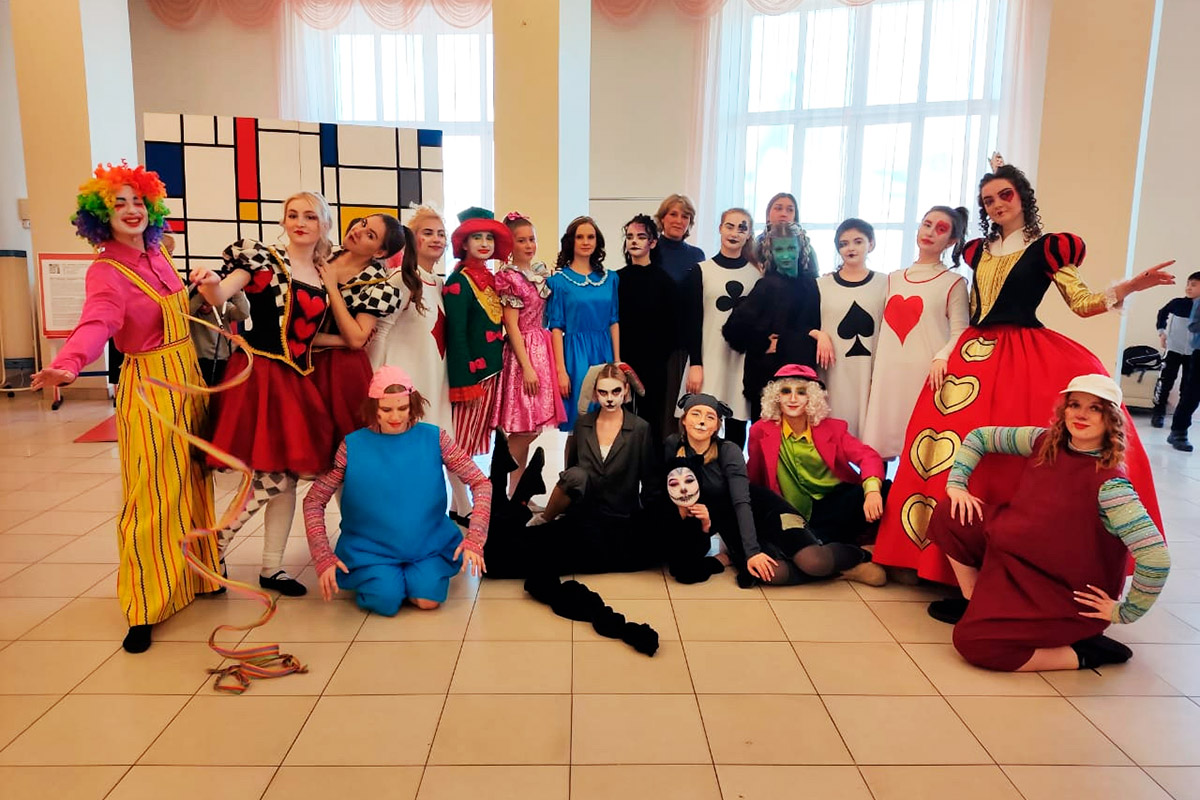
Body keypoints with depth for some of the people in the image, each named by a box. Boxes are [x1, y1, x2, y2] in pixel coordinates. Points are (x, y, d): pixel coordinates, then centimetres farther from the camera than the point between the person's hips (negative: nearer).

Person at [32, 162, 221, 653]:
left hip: (189, 378, 7)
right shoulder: (106, 272, -13)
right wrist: (67, 365, -49)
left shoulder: (158, 256, 8)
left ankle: (194, 573, 33)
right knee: (152, 497, -5)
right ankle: (144, 610, 5)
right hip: (149, 388, -7)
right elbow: (96, 324, -33)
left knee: (192, 484, 16)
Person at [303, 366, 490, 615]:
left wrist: (474, 538, -16)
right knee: (387, 599, -22)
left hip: (430, 544, 1)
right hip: (370, 550, 0)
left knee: (428, 598, -21)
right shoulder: (353, 445, -6)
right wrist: (324, 558, -10)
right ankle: (371, 577, 13)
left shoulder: (433, 437, -5)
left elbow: (481, 483, -5)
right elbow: (313, 501, -1)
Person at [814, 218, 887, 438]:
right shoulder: (822, 284, 10)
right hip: (833, 373, 0)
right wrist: (819, 335, -8)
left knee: (867, 430, -1)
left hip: (870, 373, 0)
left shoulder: (884, 284, 8)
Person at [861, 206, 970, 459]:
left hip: (928, 375, -4)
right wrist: (871, 377, 11)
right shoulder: (893, 280, 18)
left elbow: (960, 333, -1)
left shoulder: (954, 283, 5)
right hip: (888, 375, 4)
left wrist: (942, 357, -21)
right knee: (876, 450, 0)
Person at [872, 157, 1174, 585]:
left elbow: (1082, 303, -1)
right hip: (975, 354, 5)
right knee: (964, 450, -3)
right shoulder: (978, 252, 17)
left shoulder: (1047, 248, 3)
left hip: (1027, 357, -4)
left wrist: (1129, 287, -16)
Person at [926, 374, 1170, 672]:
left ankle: (1084, 653, -1)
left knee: (972, 642, -21)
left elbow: (1156, 558, -29)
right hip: (1018, 563, 7)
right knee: (949, 516, -4)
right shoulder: (1044, 442, -5)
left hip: (1068, 597, -7)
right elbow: (979, 437, 7)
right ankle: (975, 604, 14)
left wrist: (1125, 613, -18)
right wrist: (956, 484, -3)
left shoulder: (1108, 485, -25)